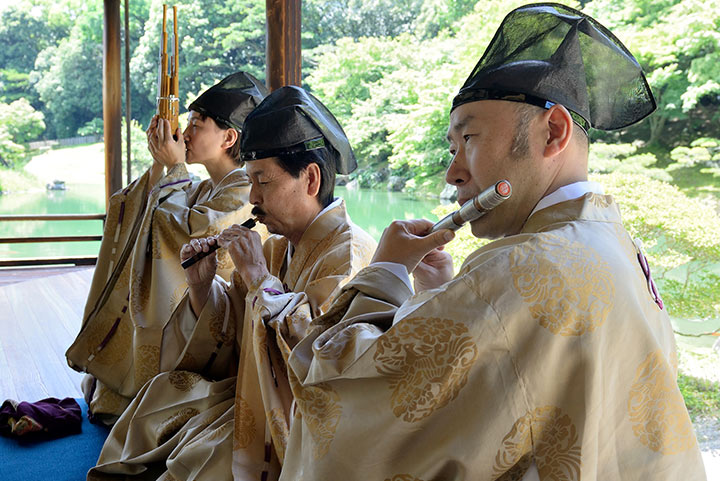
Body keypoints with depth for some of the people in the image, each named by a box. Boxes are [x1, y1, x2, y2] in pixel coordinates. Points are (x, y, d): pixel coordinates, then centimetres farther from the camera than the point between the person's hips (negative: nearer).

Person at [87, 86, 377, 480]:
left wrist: (261, 279, -28)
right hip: (258, 394, 9)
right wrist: (201, 285, -9)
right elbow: (227, 339, 10)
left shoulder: (350, 254, -21)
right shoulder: (276, 247, 5)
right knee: (163, 392, 9)